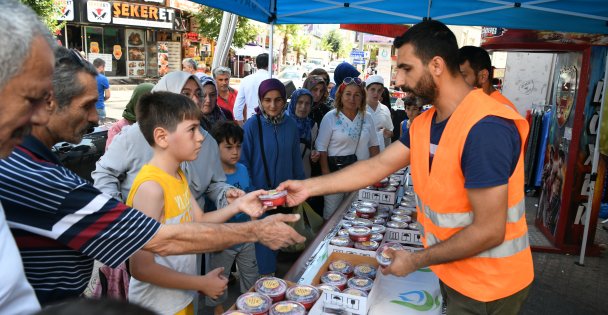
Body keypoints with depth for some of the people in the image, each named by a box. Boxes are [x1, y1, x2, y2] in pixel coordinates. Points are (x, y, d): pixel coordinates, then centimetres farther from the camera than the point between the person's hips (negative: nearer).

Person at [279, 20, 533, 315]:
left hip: (488, 286, -7)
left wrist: (415, 260, -17)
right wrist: (308, 187, -2)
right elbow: (378, 165, 1)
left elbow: (489, 231, -27)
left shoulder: (484, 128, -28)